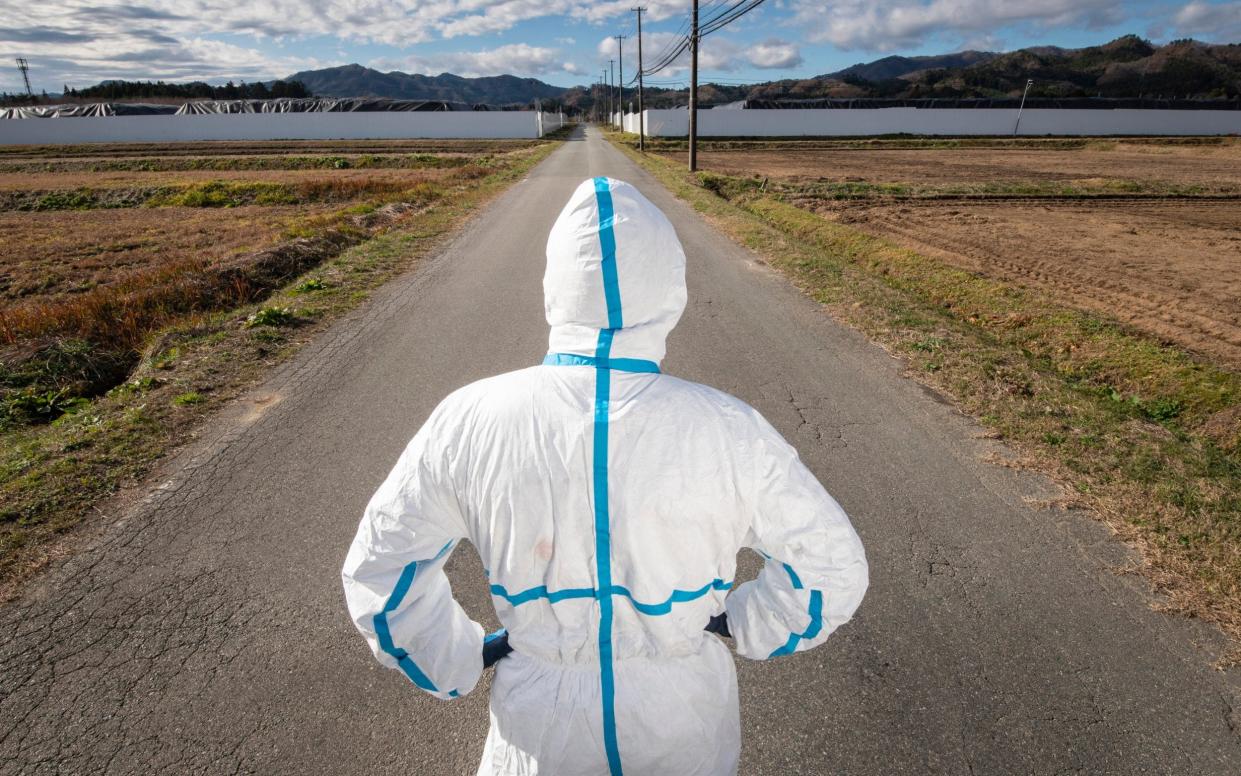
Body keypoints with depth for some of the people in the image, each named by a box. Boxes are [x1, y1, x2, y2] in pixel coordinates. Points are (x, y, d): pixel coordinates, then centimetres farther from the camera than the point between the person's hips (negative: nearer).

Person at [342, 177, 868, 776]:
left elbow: (378, 567, -8)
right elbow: (833, 569, -10)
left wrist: (455, 662, 6)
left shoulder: (471, 423, -20)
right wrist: (739, 622, 4)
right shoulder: (727, 431, -23)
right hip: (686, 722, 1)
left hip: (541, 722, 0)